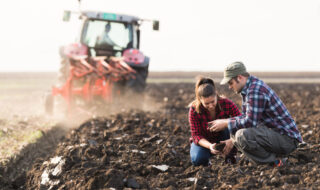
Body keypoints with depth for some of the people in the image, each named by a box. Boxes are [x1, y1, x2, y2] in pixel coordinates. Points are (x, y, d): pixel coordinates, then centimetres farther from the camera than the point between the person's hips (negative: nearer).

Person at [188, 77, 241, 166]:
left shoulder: (227, 104, -25)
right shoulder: (194, 109, -26)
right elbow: (196, 135, -23)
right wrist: (210, 146, -44)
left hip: (223, 138, 1)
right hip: (204, 141, -1)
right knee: (198, 160, -32)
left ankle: (230, 156, -11)